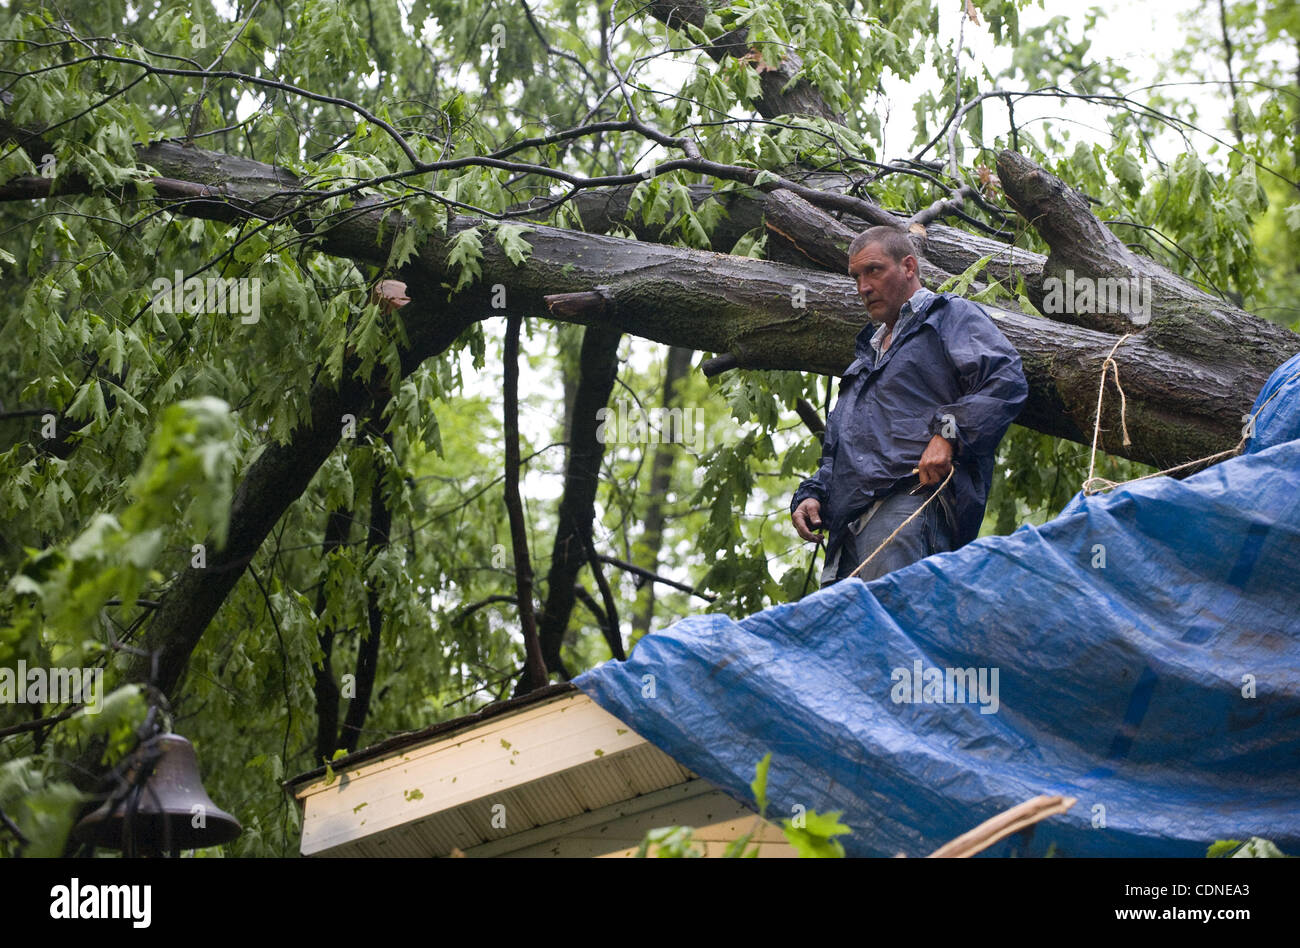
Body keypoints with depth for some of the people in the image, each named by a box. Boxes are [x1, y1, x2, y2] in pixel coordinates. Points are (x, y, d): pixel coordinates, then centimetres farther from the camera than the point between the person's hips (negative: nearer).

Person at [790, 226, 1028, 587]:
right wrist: (811, 494, 17)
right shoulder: (869, 351, 38)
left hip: (914, 499, -8)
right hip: (849, 523, 8)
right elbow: (836, 449, 37)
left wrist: (948, 433, -17)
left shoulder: (951, 316, 13)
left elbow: (1007, 382, -6)